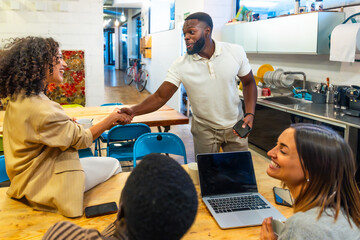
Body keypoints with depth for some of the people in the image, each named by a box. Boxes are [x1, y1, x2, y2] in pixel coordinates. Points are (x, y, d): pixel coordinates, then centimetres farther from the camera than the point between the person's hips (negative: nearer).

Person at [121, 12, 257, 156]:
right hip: (204, 129, -1)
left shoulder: (235, 52, -10)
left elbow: (248, 83, 3)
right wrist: (133, 111, -31)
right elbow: (160, 96, -15)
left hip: (235, 127, 1)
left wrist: (250, 114, -11)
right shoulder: (180, 65, -14)